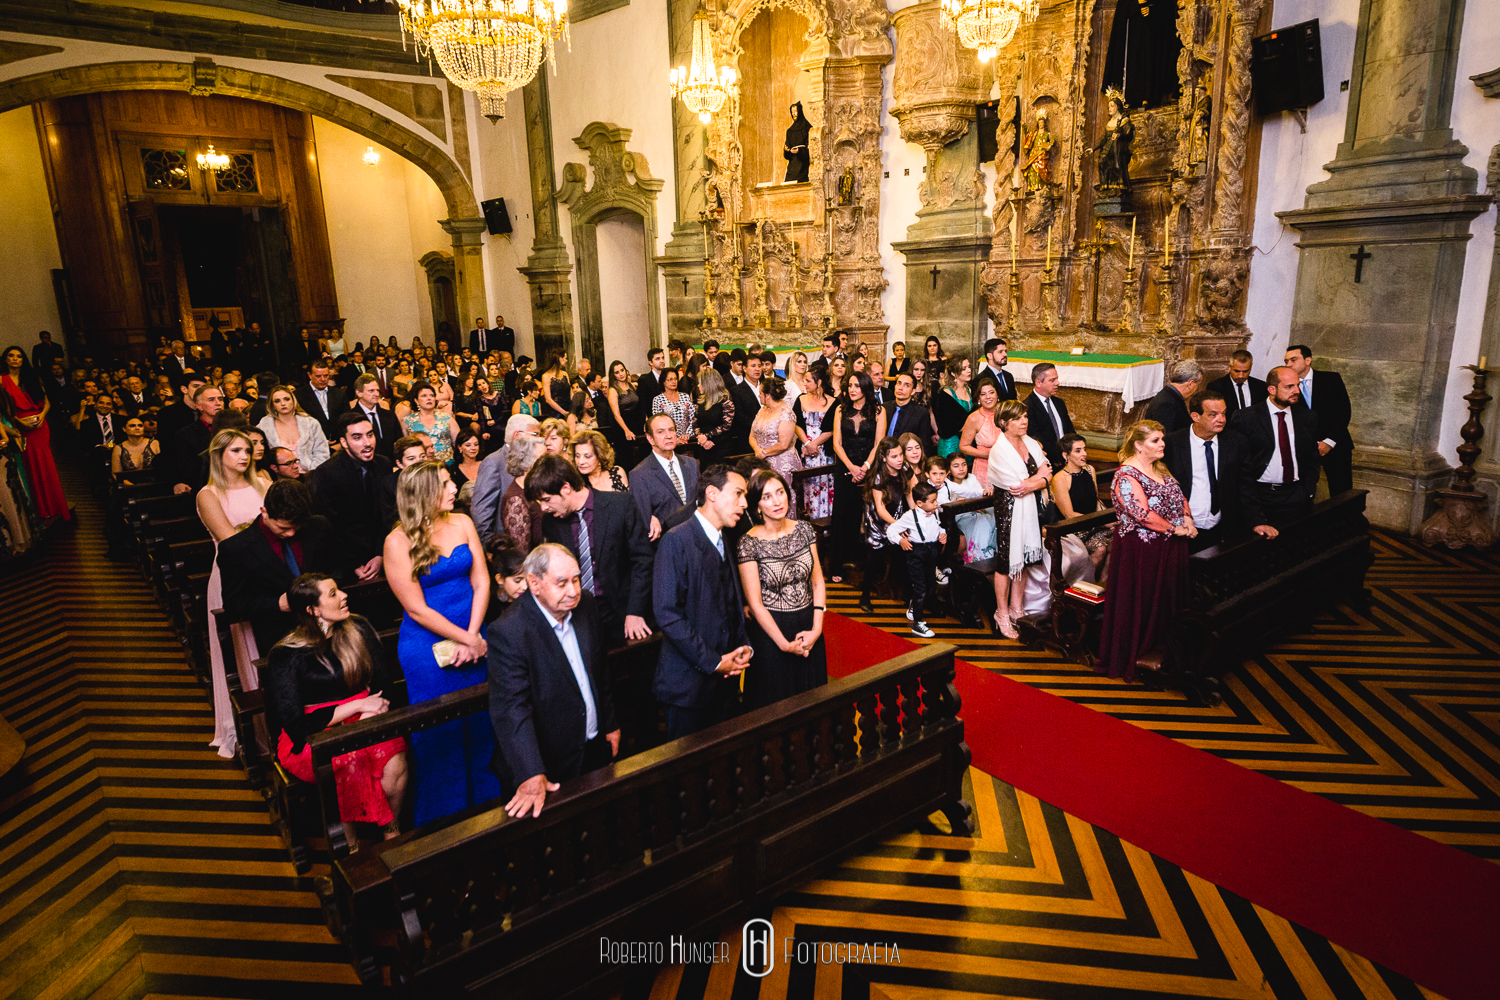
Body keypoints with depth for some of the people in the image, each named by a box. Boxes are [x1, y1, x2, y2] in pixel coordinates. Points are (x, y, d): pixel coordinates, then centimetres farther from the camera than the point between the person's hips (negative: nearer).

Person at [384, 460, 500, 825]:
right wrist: (466, 640, -13)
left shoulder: (461, 523, -1)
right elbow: (417, 609, -14)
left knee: (481, 726, 15)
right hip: (428, 649, -4)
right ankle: (444, 820, 29)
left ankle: (487, 802, 37)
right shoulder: (398, 541, -14)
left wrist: (474, 636, -10)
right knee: (441, 734, 9)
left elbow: (481, 582, -1)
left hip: (474, 638, 4)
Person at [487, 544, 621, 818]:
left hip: (596, 748, 6)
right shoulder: (508, 632, -26)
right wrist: (530, 775, -37)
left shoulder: (585, 603, -4)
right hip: (550, 765, -6)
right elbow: (511, 708, -29)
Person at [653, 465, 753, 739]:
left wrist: (744, 646, 2)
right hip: (690, 682, -7)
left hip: (726, 679, 7)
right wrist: (712, 662, -17)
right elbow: (667, 614, -20)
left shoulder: (725, 543, 12)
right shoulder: (677, 541, -14)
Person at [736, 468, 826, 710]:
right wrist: (785, 644, -13)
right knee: (775, 703, 11)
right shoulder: (748, 543, -15)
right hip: (770, 629, -4)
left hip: (808, 628, 4)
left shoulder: (804, 530, -1)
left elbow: (817, 581, 2)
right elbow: (755, 603, -13)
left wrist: (816, 629, -7)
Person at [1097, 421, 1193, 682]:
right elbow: (1142, 514, -25)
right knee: (1141, 603, 2)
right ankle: (1136, 655, 17)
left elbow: (1178, 496, 17)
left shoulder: (1160, 468, 11)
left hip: (1169, 547, 9)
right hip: (1141, 550, -9)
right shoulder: (1127, 475, -18)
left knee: (1168, 599, 14)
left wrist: (1187, 518, -1)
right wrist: (1174, 528, -17)